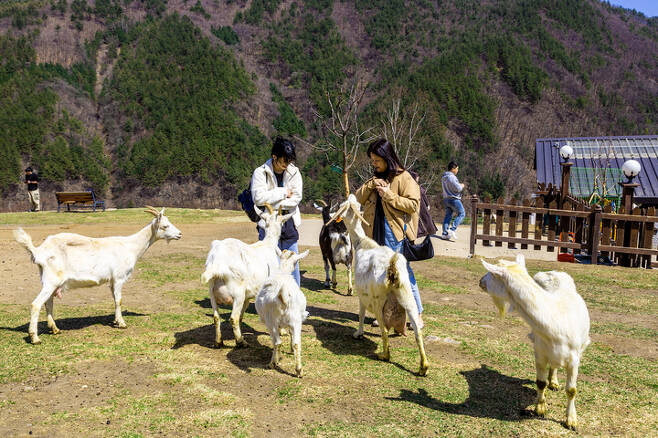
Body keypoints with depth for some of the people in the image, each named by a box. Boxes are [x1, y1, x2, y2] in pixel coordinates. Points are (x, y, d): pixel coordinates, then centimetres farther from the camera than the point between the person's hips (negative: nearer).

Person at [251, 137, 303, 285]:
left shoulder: (294, 172, 3)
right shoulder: (260, 173, -4)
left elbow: (296, 198, -6)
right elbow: (258, 197, -17)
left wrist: (273, 203, -13)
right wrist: (283, 192, -11)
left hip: (289, 225, 3)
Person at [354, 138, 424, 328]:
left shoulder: (403, 177, -5)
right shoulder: (376, 178, 17)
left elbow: (413, 204, -13)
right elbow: (358, 198, 10)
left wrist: (389, 195, -17)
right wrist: (371, 184, -5)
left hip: (394, 234, -7)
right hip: (375, 233, 7)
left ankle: (417, 314, 4)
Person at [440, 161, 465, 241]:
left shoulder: (444, 177, 13)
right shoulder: (451, 177, -18)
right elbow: (458, 188, -21)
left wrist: (458, 185, 15)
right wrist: (462, 186, -1)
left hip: (446, 199, 9)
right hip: (454, 199, -9)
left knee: (448, 216, 11)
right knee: (461, 214, 0)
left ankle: (445, 233, 7)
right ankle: (453, 229, -10)